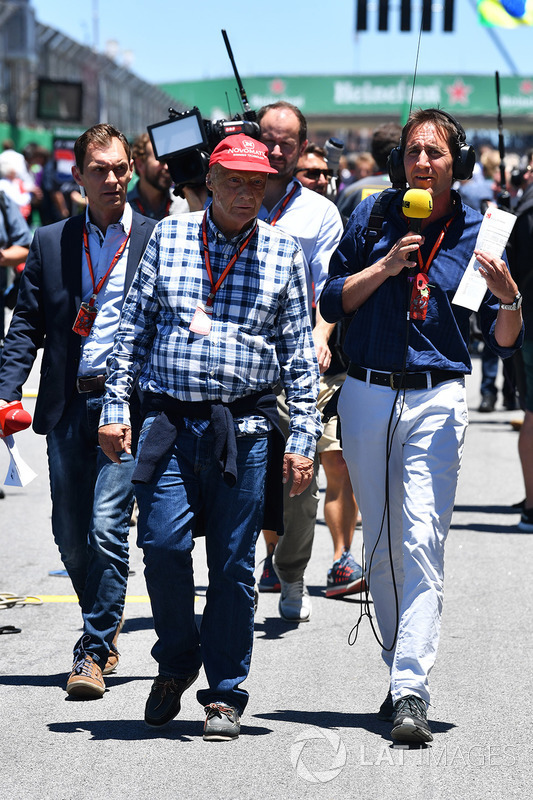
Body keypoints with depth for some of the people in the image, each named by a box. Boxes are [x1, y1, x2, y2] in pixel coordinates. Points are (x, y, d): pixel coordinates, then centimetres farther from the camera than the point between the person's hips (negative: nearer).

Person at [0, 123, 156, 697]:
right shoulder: (50, 243, 10)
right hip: (69, 407, 4)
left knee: (107, 526, -12)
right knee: (70, 534, 10)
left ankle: (94, 651, -5)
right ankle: (103, 628, 31)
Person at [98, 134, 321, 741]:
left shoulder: (282, 252, 8)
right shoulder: (168, 238, 8)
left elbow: (299, 353, 9)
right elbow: (133, 329, 10)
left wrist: (303, 438, 4)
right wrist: (115, 406, 4)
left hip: (246, 425, 0)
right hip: (169, 419, 0)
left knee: (234, 563, 1)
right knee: (163, 543, -11)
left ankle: (225, 694, 12)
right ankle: (176, 661, 14)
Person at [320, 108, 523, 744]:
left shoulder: (476, 232, 3)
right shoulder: (372, 216, 6)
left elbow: (504, 340, 4)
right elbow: (331, 301, 4)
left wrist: (508, 298, -17)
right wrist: (386, 266, -9)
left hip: (437, 401, -2)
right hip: (366, 397, 2)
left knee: (423, 542, -15)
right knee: (380, 546, 9)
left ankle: (411, 692, -20)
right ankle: (400, 675, 23)